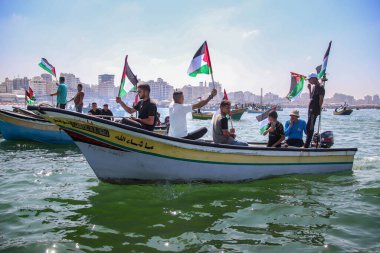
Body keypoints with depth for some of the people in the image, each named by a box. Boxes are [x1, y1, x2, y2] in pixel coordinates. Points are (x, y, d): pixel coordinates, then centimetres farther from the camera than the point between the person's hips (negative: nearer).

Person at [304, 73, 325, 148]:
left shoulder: (320, 87, -10)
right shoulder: (314, 87, 18)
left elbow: (321, 99, -15)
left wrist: (319, 109, -15)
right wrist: (309, 89, 15)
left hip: (314, 111, -10)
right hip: (311, 110, 10)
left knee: (309, 128, -11)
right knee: (309, 128, 12)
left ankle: (306, 145, -11)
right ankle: (307, 144, 19)